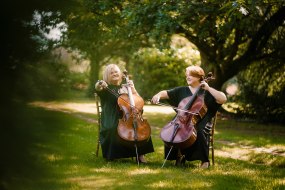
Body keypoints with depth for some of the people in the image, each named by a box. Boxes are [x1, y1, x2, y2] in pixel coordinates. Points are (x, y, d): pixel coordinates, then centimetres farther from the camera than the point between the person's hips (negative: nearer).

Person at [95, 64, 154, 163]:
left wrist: (132, 88, -4)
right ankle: (110, 155, -15)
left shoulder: (124, 88, 17)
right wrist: (99, 85, -44)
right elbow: (97, 88, -20)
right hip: (112, 121, -3)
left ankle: (140, 155, -15)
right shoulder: (106, 89, 5)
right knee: (113, 130, -34)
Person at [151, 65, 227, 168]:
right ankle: (180, 155, -2)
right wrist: (158, 95, -9)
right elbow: (166, 93, 14)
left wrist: (208, 89, -13)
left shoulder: (206, 92, 3)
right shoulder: (182, 90, 14)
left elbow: (223, 99, -10)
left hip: (199, 124, -3)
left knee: (199, 132, -35)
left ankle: (205, 160, -16)